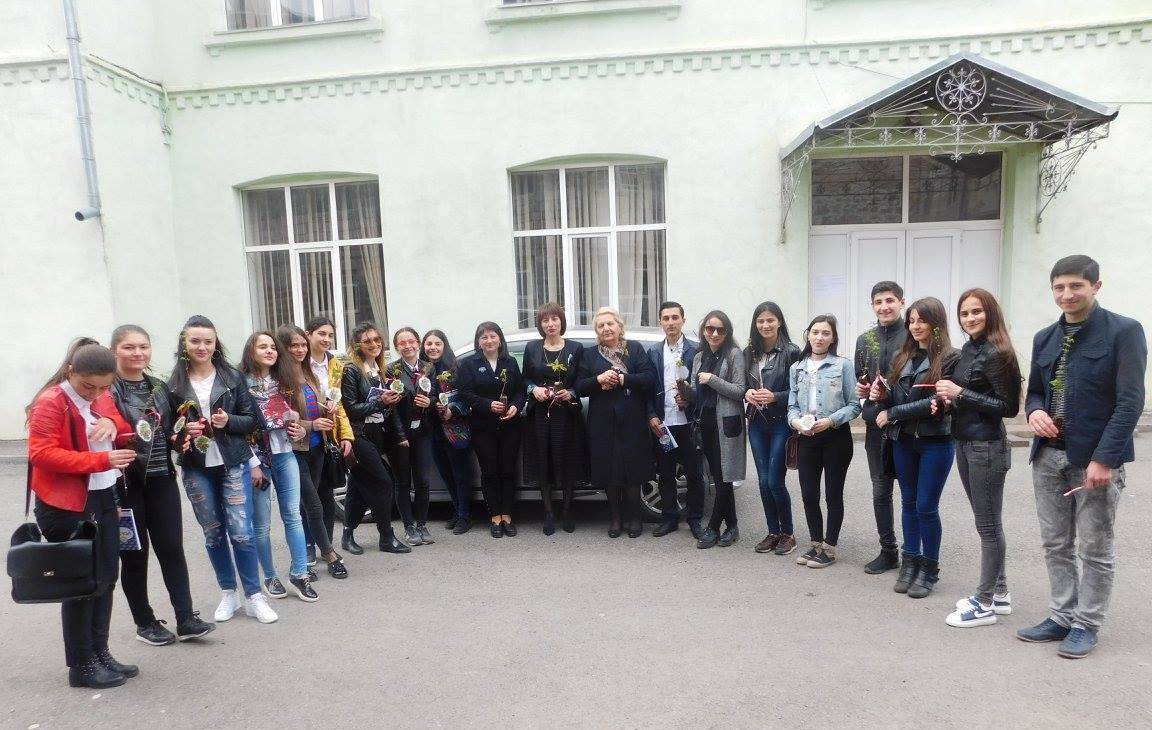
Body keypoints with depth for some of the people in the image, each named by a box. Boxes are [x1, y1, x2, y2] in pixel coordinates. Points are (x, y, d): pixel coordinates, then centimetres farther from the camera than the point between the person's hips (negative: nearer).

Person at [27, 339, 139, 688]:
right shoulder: (50, 402, -15)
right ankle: (81, 665, 15)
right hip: (68, 506, -7)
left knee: (106, 578, 12)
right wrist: (101, 459, -27)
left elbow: (124, 437, 17)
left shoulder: (102, 398, 8)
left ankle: (100, 652, 25)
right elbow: (41, 454, -21)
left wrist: (113, 424, -6)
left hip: (104, 499, 7)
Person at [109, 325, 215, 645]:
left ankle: (186, 619, 9)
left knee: (172, 548, 4)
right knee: (135, 552, 7)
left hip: (161, 479, 4)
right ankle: (144, 622, 22)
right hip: (125, 483, -4)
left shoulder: (160, 387, 11)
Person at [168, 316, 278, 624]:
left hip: (233, 465, -1)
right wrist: (183, 431, -13)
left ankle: (253, 596, 10)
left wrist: (229, 421, -17)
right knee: (213, 534, 11)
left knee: (241, 532, -3)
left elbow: (251, 419, 2)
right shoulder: (173, 384, -1)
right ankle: (228, 593, 27)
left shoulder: (233, 377, -1)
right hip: (196, 470, 1)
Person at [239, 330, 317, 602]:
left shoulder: (284, 381, 12)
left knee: (293, 514, 3)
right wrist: (253, 464, -15)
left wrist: (300, 430, 1)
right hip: (257, 458, -5)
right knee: (262, 523, 4)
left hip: (285, 455, 5)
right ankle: (270, 577, 19)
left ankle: (299, 573, 10)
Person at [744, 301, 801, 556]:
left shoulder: (791, 352, -8)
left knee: (775, 481, -3)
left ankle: (787, 533, 17)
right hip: (757, 422, 5)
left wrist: (775, 397, -19)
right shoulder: (749, 353, 7)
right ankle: (773, 532, 22)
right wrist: (747, 393, -6)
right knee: (763, 480, 8)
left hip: (781, 423, -5)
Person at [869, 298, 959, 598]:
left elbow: (937, 403, -16)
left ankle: (929, 569, 18)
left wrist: (892, 414, -14)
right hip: (903, 440, 5)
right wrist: (881, 395, -10)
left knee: (926, 506, 1)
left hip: (935, 441, -5)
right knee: (909, 502, 12)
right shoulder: (902, 357, 9)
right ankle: (910, 562, 24)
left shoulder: (950, 358, -8)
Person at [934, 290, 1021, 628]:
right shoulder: (968, 349, 10)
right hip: (964, 443, 9)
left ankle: (984, 604, 13)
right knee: (988, 523, 16)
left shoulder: (996, 353, -14)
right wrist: (950, 397, 0)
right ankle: (998, 593, 29)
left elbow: (1009, 407, -16)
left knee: (988, 526, 2)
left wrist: (960, 394, -19)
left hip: (987, 447, -8)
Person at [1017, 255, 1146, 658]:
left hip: (1096, 458, -5)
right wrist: (1035, 411, -6)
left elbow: (1130, 401, -13)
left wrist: (1104, 458, -19)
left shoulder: (1124, 331, -7)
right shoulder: (1045, 338, 10)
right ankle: (1062, 617, 26)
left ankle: (1087, 625, 22)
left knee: (1094, 549, 8)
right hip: (1048, 457, 5)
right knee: (1056, 545, 13)